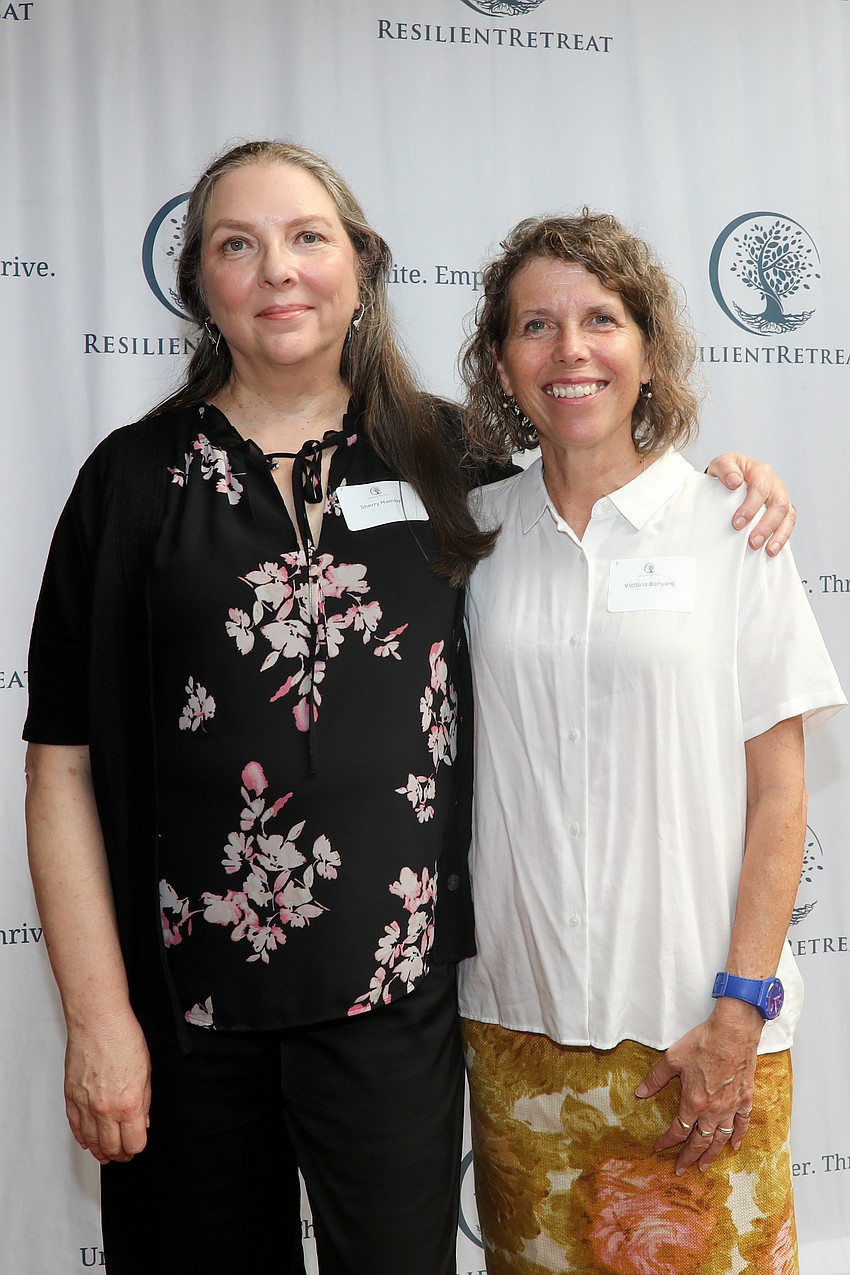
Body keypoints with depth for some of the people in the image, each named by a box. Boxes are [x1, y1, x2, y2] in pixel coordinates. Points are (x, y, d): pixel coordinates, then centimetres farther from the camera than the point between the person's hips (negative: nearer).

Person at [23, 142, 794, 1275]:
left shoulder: (444, 454, 3)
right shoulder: (137, 477, -1)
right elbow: (64, 764, -3)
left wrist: (722, 473, 2)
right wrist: (99, 1017, -7)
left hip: (393, 986, 1)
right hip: (188, 999, 0)